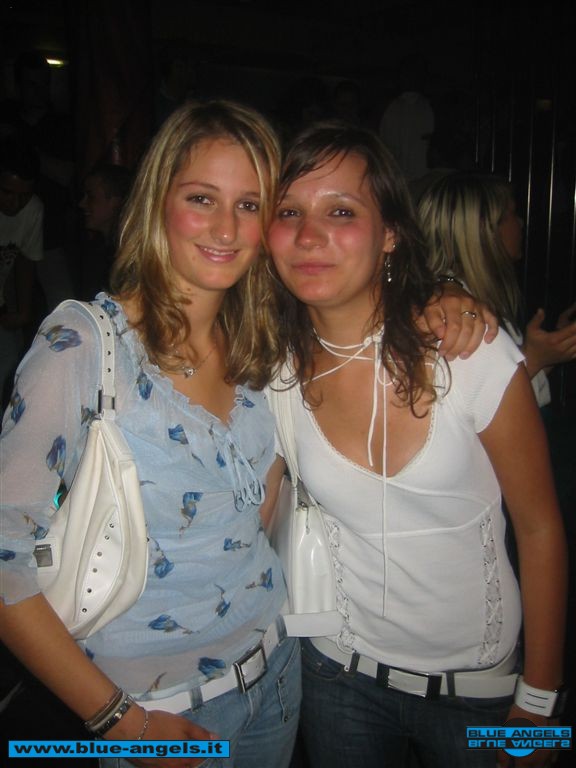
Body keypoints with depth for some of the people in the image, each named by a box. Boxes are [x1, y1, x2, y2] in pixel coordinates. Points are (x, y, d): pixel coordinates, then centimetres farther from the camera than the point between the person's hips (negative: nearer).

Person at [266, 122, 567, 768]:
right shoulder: (279, 369, -11)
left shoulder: (475, 355, -21)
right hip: (341, 671, 3)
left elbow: (540, 527, -10)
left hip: (478, 685, -2)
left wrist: (540, 698, -6)